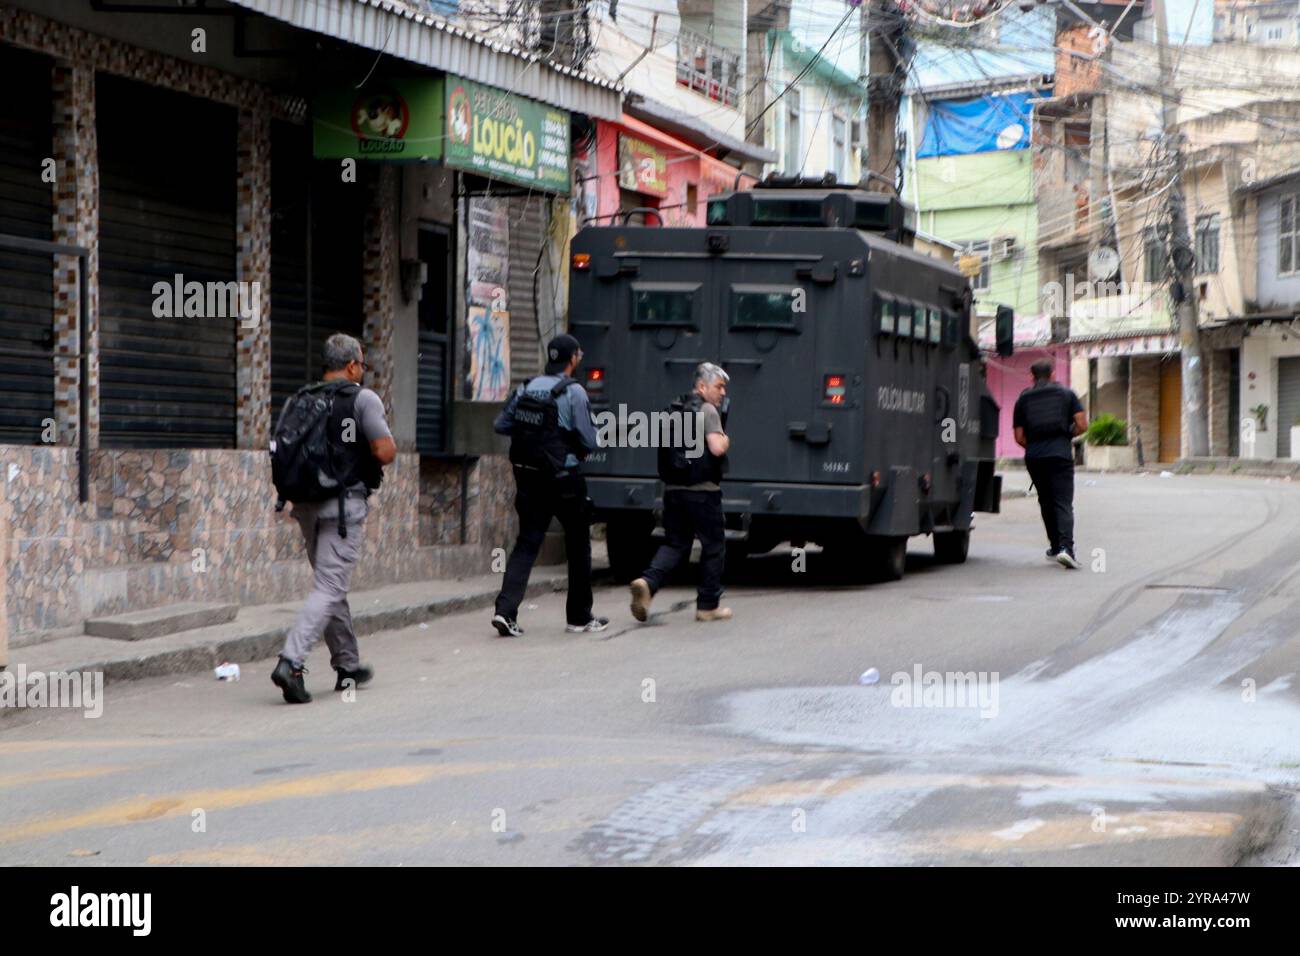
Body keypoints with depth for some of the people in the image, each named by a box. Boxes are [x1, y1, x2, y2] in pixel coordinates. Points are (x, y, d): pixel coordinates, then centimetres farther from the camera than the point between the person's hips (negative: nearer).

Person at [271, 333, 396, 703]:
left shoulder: (297, 401, 10)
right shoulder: (362, 399, -6)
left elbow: (278, 453, 7)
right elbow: (386, 452, -13)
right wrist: (372, 454, 9)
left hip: (306, 505, 6)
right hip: (344, 503, -6)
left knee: (332, 584, 17)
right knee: (328, 588, -7)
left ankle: (347, 665, 25)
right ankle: (290, 662, -20)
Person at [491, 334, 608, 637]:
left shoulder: (525, 390, 4)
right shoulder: (573, 393, -12)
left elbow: (501, 425, 8)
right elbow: (589, 441, -12)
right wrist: (581, 449, 10)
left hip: (528, 478, 5)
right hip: (564, 481, -5)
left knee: (526, 543, 4)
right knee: (578, 547, 11)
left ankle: (506, 610, -14)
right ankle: (579, 617, 19)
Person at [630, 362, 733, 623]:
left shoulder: (676, 410, 15)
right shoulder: (707, 410, -10)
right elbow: (717, 448, -21)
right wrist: (725, 439, 2)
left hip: (673, 488, 7)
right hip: (702, 491, -7)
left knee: (675, 544, 11)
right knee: (713, 545, 7)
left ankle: (647, 581, -15)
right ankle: (708, 606, 12)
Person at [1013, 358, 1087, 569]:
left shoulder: (1023, 399, 10)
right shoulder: (1066, 394, 7)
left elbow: (1019, 437, 7)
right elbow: (1082, 426, -1)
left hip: (1034, 457, 2)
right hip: (1061, 455, -2)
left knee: (1046, 502, 17)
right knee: (1063, 503, -6)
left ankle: (1055, 547, 22)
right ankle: (1065, 547, -24)